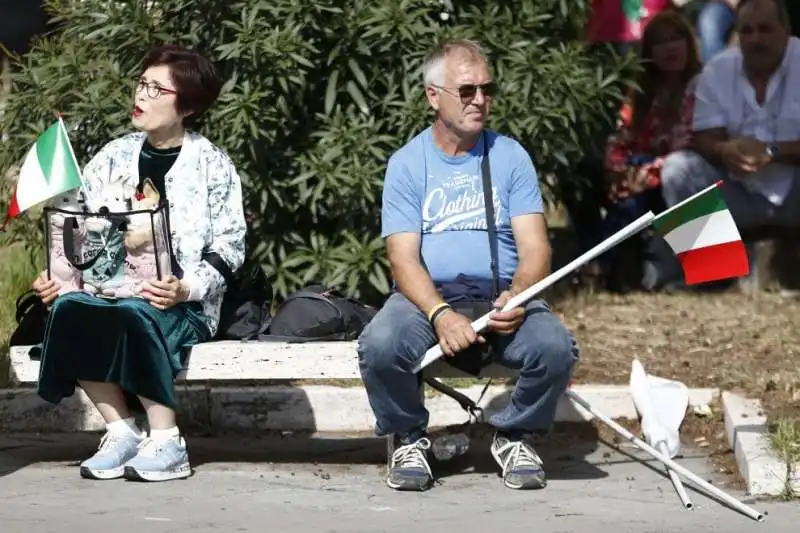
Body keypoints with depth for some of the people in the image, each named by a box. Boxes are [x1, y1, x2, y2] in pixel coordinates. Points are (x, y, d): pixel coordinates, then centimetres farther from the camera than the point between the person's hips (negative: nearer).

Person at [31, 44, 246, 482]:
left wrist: (186, 288, -19)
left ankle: (166, 442, -26)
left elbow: (228, 248, -1)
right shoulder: (114, 156, 14)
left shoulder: (211, 164, 2)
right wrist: (57, 276, -6)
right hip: (110, 288, 4)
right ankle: (121, 432, -21)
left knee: (133, 313, -38)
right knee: (69, 309, -30)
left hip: (184, 303, -4)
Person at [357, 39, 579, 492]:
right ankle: (409, 439, -3)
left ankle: (515, 435, 0)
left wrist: (518, 297, -22)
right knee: (380, 345, -33)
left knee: (556, 347, -30)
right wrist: (441, 315, -25)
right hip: (427, 296, -1)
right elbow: (403, 258, -6)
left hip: (503, 296, 1)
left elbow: (535, 247, 0)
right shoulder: (407, 163, 4)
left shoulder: (510, 157, 8)